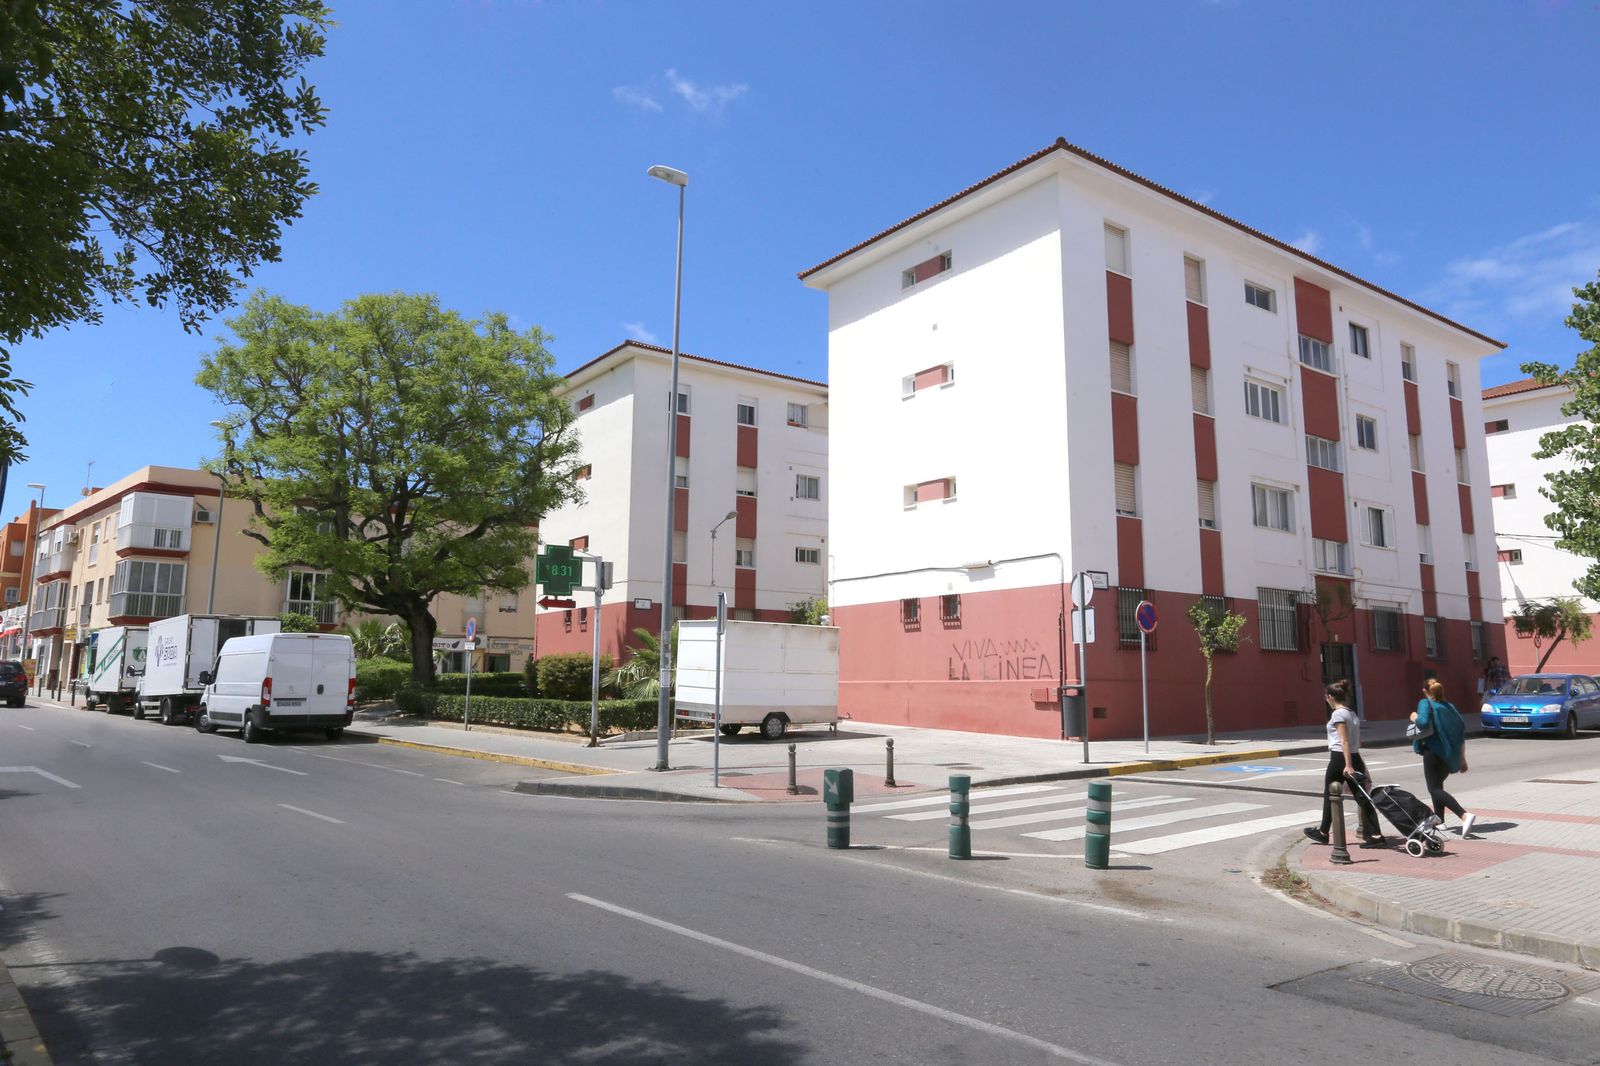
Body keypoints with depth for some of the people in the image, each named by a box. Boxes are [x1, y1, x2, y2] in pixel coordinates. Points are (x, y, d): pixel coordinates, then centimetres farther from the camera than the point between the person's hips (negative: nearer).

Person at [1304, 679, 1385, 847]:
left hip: (1339, 758, -8)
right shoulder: (1352, 714, 14)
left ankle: (1323, 833, 21)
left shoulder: (1337, 714, -12)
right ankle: (1375, 835, -6)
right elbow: (1358, 741, 16)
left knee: (1329, 796, 8)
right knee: (1362, 797, 3)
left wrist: (1348, 765, -21)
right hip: (1355, 758, 8)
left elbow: (1344, 741, -18)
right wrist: (1352, 763, 21)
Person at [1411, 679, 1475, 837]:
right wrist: (1462, 759, 18)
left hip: (1434, 752, -8)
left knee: (1434, 789, -7)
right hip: (1451, 755, 8)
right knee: (1437, 784, 24)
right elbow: (1462, 730, 12)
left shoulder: (1425, 703, -7)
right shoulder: (1449, 706, 13)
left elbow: (1423, 723, -25)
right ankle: (1439, 820, 28)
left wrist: (1415, 718, -2)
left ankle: (1465, 815, -26)